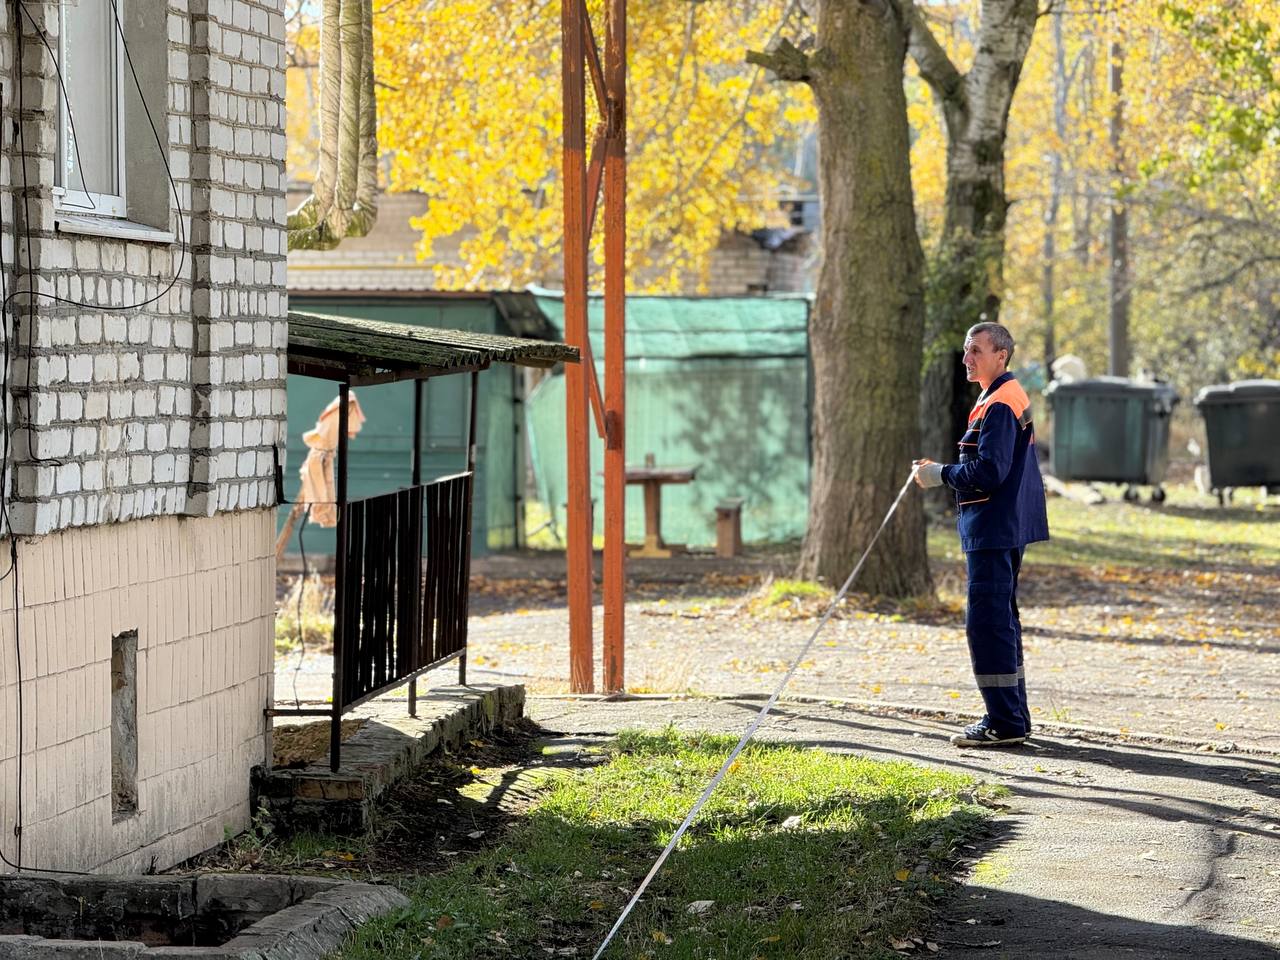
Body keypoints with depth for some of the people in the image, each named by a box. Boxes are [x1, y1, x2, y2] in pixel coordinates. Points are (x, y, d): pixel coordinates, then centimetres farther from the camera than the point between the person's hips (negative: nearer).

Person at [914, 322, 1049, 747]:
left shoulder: (999, 405, -16)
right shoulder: (1012, 396, 17)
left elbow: (989, 472, -23)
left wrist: (941, 474, -11)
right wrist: (944, 471, 14)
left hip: (994, 529, -11)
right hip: (1006, 527, 11)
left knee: (987, 620, -10)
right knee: (1000, 619, 16)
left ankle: (1005, 722, -10)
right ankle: (1012, 717, 22)